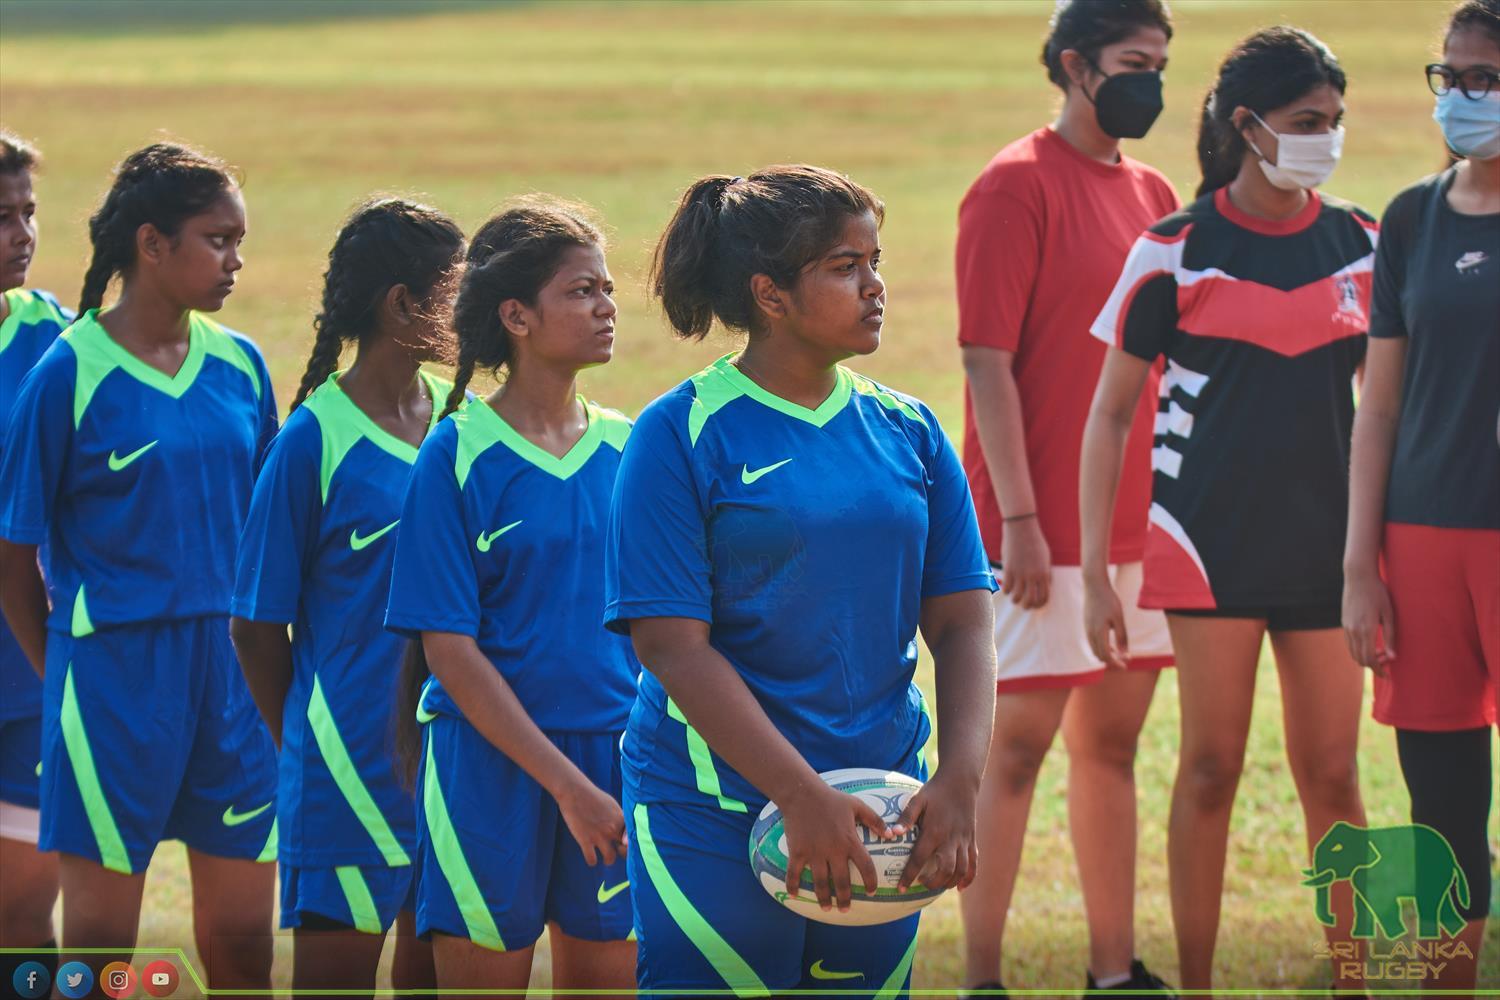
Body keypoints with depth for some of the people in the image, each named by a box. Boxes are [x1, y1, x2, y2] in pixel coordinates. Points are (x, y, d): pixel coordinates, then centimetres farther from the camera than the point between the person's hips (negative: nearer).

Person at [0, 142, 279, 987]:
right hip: (115, 674, -4)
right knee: (101, 936, 3)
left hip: (233, 671, 4)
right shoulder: (71, 373, -9)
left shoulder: (239, 366, 5)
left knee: (242, 935, 7)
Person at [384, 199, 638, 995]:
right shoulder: (456, 455, -7)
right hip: (490, 761, -4)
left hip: (618, 758, 4)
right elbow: (449, 649, -10)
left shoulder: (628, 450, 6)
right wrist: (567, 783, -15)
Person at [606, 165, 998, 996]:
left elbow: (961, 622, 7)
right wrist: (803, 797, -19)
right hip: (714, 819, -5)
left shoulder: (906, 430, 8)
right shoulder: (682, 434, -6)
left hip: (877, 813, 5)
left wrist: (960, 778, -10)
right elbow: (672, 645, -12)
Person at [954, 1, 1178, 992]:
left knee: (1113, 739, 11)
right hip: (1044, 531, -7)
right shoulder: (1017, 186, -9)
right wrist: (1019, 519, -17)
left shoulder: (1153, 195, 13)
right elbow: (987, 361, -13)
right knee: (1018, 743, -5)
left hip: (1140, 524, 7)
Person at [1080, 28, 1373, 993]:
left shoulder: (1361, 245, 6)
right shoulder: (1177, 251, -4)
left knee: (1332, 775, 3)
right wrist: (1094, 569, -4)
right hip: (1212, 541, -3)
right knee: (1212, 769, -1)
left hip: (1326, 544, 3)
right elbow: (1111, 413, 0)